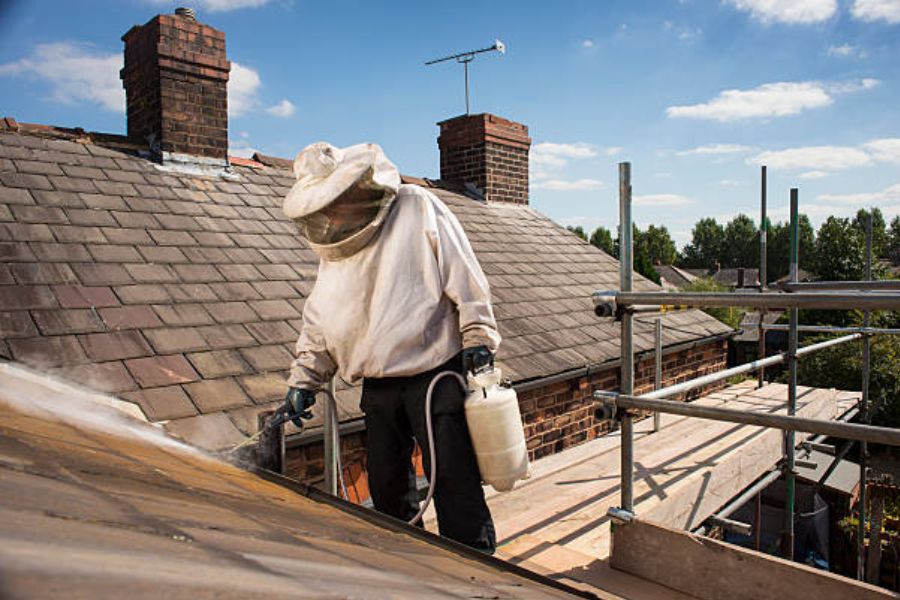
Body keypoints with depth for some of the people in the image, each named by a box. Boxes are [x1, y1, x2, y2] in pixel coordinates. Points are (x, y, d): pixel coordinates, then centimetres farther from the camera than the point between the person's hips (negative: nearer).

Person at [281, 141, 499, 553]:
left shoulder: (418, 209, -7)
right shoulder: (334, 247, 11)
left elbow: (465, 277, -8)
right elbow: (318, 320, 16)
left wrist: (477, 337, -11)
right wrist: (303, 380, 12)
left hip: (436, 375, -6)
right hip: (379, 387, 7)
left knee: (454, 482, -3)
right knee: (387, 487, 15)